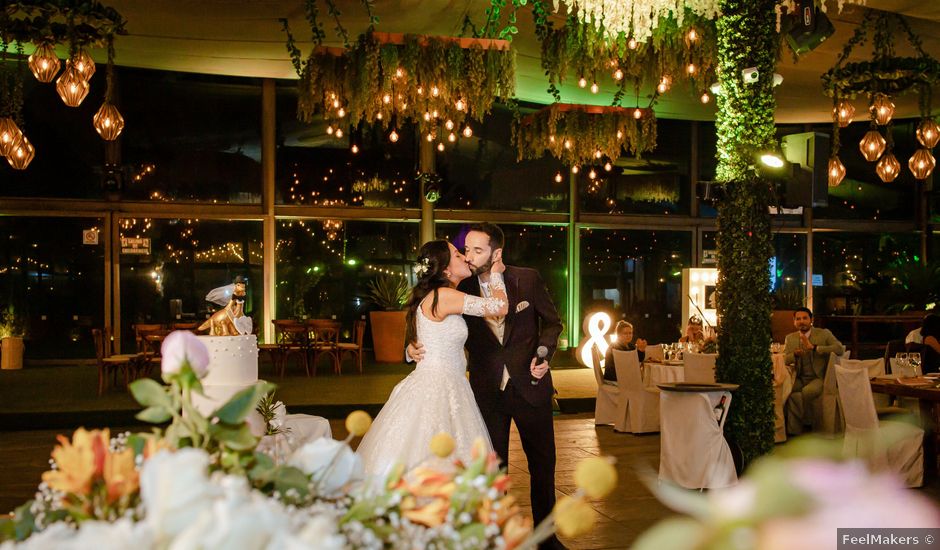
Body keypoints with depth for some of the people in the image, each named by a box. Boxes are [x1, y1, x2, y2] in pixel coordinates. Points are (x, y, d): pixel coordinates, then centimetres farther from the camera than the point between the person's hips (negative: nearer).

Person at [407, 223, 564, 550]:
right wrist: (414, 348, -13)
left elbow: (551, 321, 4)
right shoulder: (461, 290, -5)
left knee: (542, 464, 13)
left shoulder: (528, 279, -7)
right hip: (487, 392, 0)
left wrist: (544, 354, -12)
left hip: (530, 386, 0)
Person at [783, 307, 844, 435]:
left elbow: (840, 349, -12)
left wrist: (814, 348, -18)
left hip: (818, 378, -3)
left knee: (807, 392, -35)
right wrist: (795, 354, -16)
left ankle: (804, 421, -9)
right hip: (799, 379, 3)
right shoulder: (790, 338, 13)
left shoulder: (824, 333, 3)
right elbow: (783, 360, 7)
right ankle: (793, 428, -20)